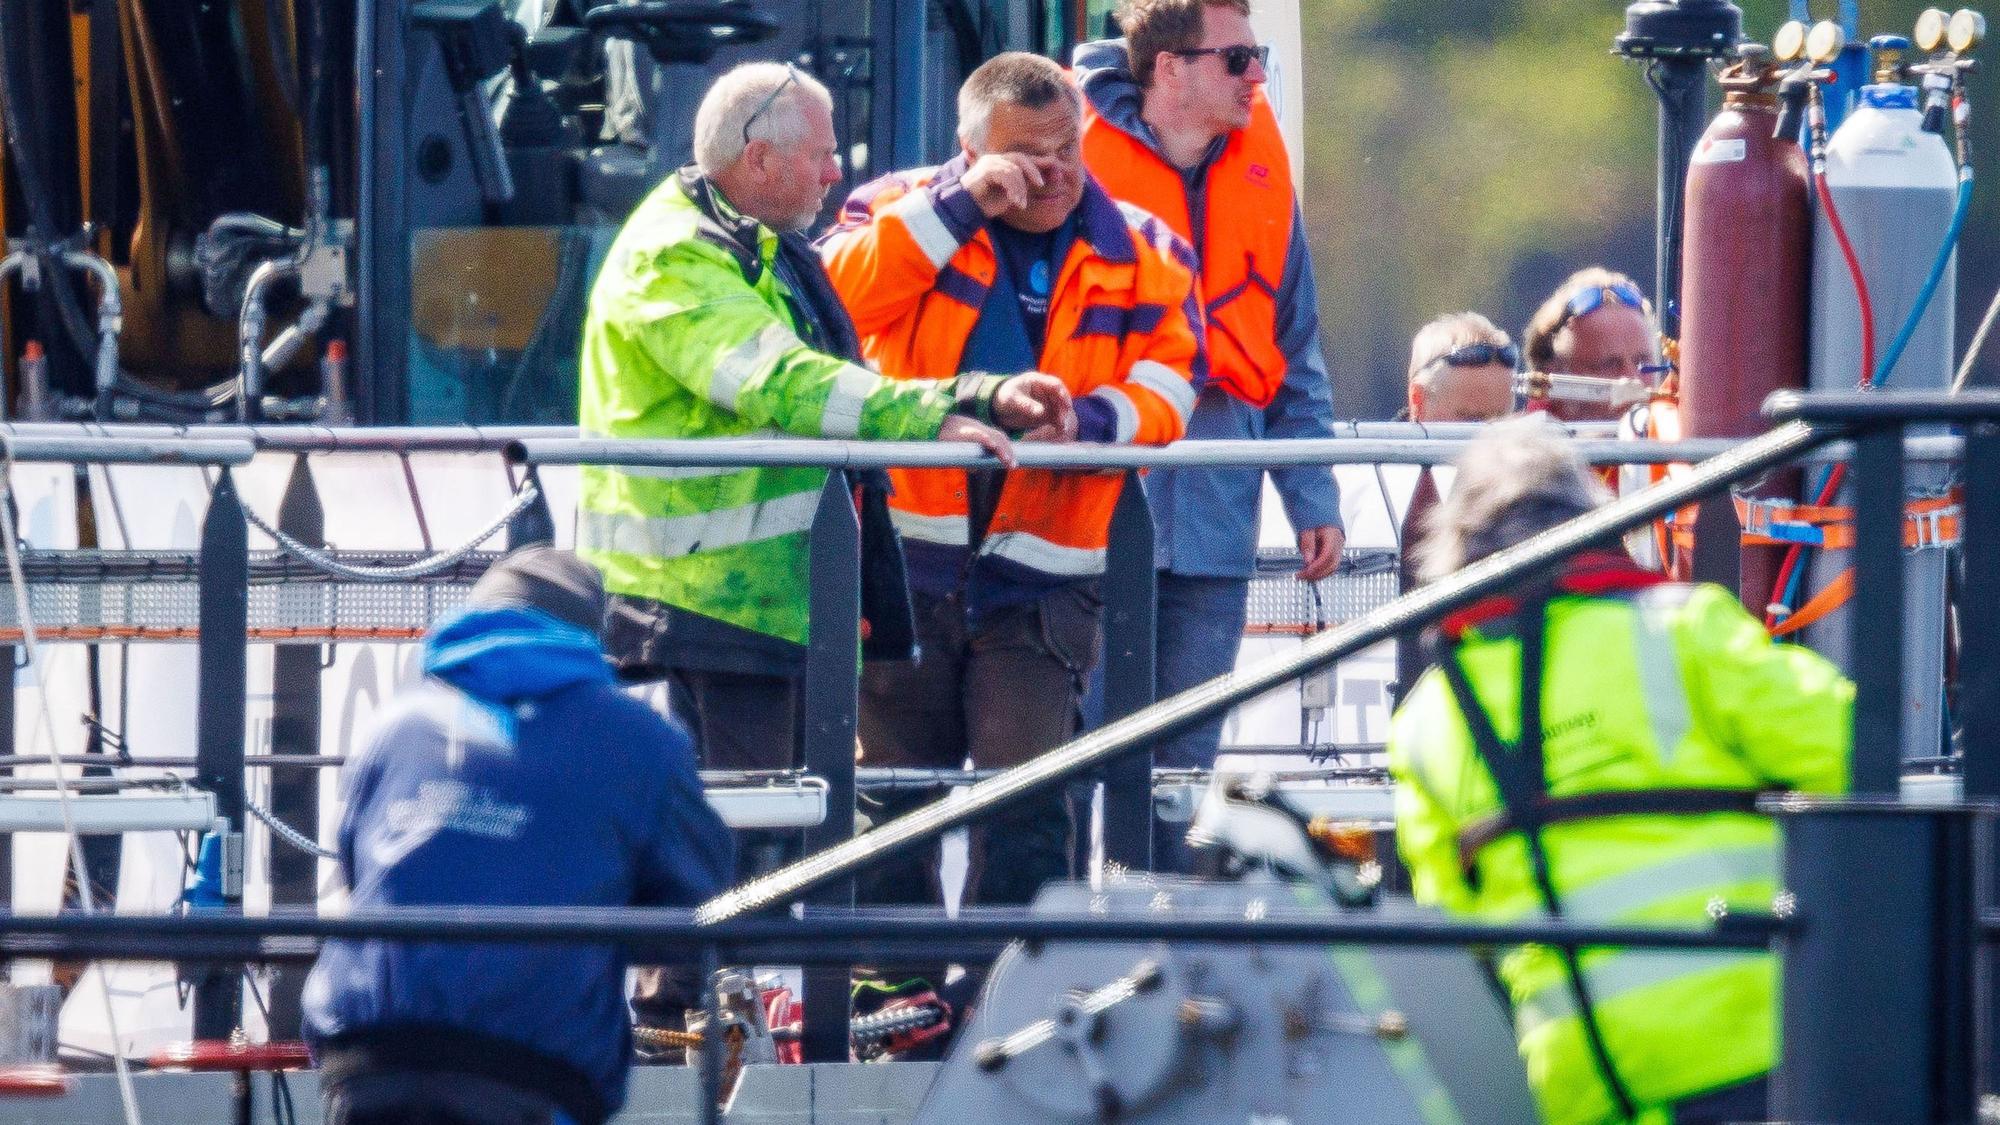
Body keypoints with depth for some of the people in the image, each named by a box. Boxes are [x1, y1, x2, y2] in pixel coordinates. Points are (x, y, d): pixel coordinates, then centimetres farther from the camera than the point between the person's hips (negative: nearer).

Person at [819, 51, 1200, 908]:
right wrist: (958, 206, -16)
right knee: (891, 803, 6)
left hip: (1040, 586, 0)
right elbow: (835, 297, -14)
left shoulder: (1142, 256, 8)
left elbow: (1168, 386, 0)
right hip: (905, 562, 0)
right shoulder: (905, 216, 5)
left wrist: (1094, 419, -21)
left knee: (1026, 808, -8)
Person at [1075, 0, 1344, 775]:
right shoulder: (1081, 155, -5)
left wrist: (1313, 499, 11)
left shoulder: (1258, 165, 11)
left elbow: (1294, 345, 16)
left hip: (1216, 520, 5)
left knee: (1187, 760, 7)